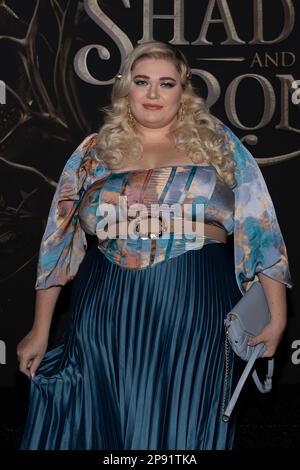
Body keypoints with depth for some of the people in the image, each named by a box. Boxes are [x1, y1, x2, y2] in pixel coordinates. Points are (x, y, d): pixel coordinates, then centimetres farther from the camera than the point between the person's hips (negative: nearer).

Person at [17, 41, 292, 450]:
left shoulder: (217, 143, 6)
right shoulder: (93, 152, 9)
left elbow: (259, 229, 3)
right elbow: (59, 242, 10)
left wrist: (277, 316, -2)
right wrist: (40, 330, 8)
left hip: (195, 313, -1)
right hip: (108, 312, 2)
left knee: (183, 425, 5)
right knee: (102, 424, 7)